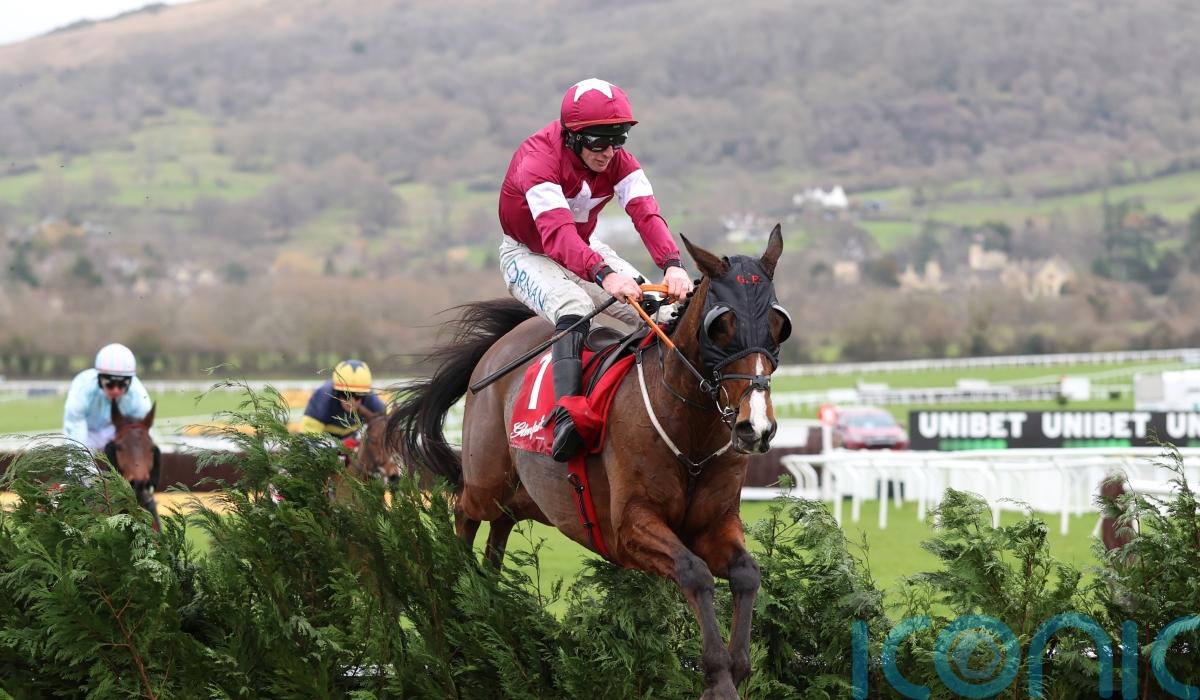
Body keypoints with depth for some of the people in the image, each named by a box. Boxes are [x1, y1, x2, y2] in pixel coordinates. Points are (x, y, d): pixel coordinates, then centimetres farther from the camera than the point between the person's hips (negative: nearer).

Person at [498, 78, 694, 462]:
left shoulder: (618, 161, -12)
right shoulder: (538, 159, -31)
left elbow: (646, 212, -27)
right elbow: (557, 232, -45)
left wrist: (672, 265, -47)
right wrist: (604, 274, -62)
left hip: (584, 251, 7)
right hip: (528, 255, -6)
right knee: (574, 305, -38)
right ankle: (566, 413, -51)